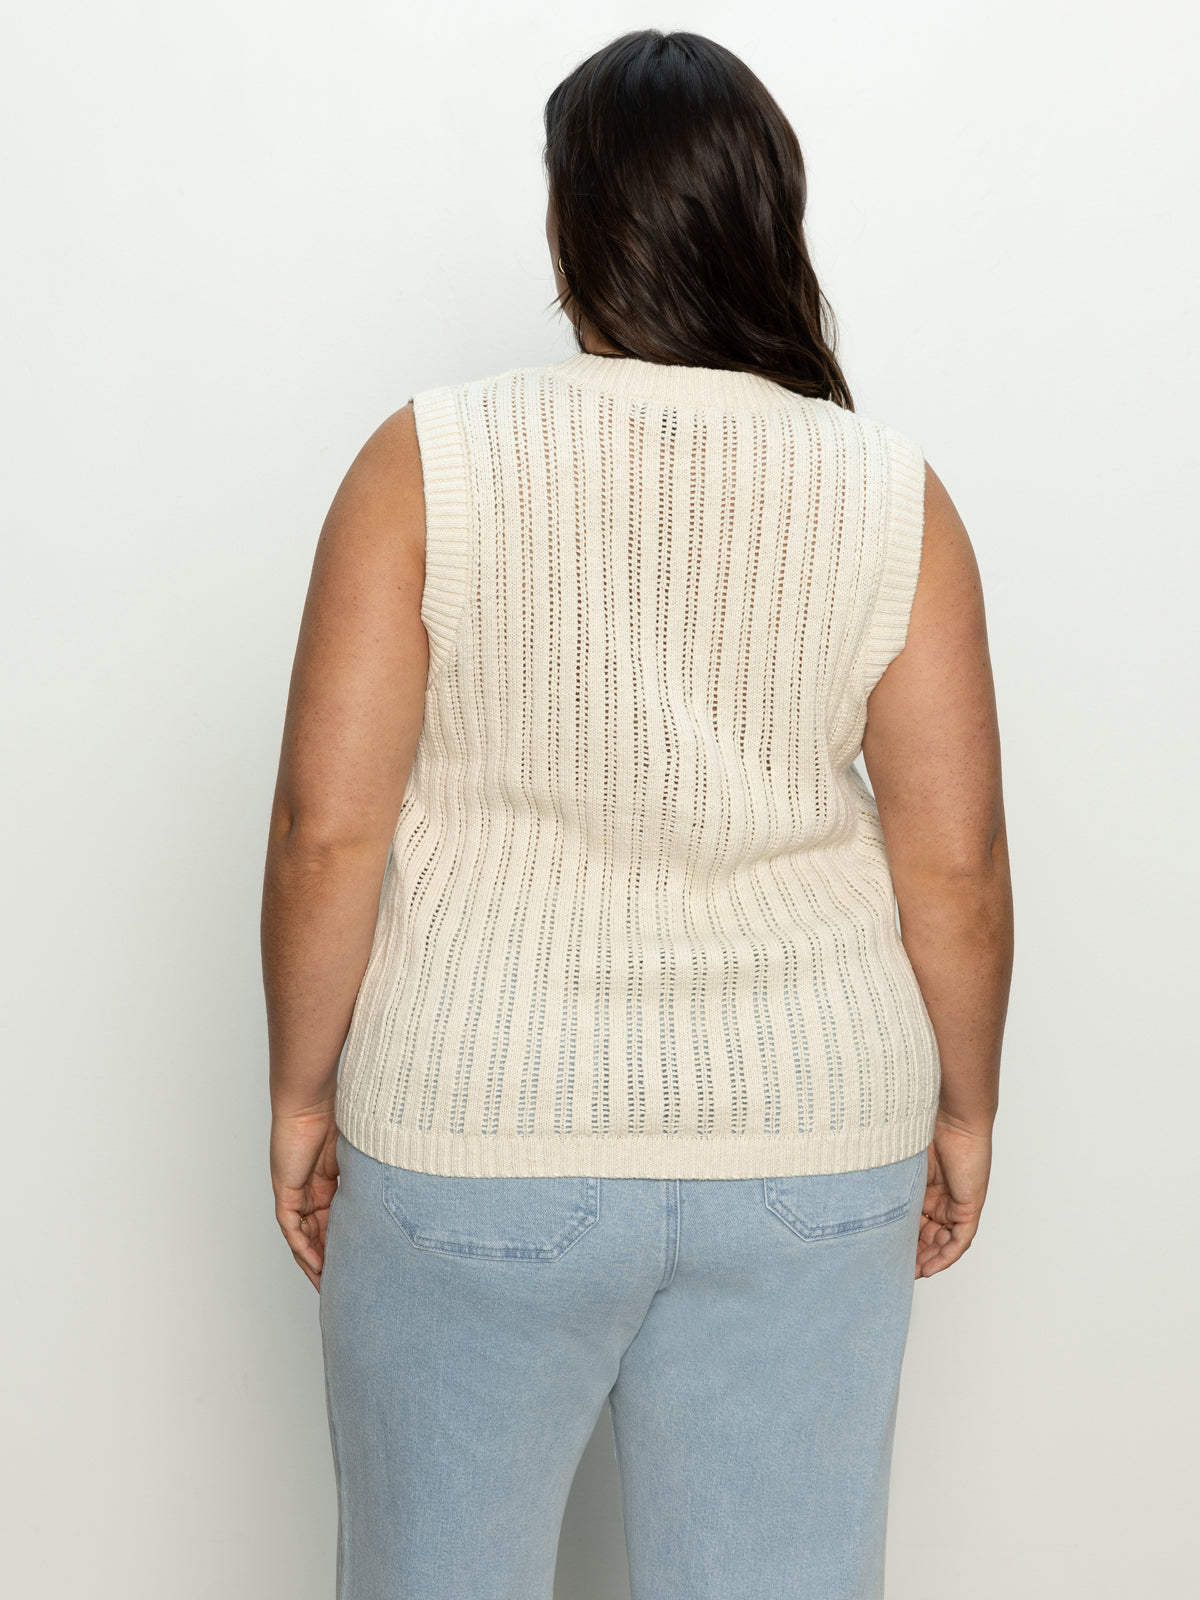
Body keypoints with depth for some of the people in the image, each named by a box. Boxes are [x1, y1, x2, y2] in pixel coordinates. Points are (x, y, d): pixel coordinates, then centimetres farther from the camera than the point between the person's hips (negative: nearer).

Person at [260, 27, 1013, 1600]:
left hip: (477, 1135, -1)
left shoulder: (429, 462, -9)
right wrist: (965, 1104, 10)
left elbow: (329, 826, -11)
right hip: (812, 1159, 2)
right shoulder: (891, 496, -5)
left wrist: (303, 1087, 2)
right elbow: (957, 860, -4)